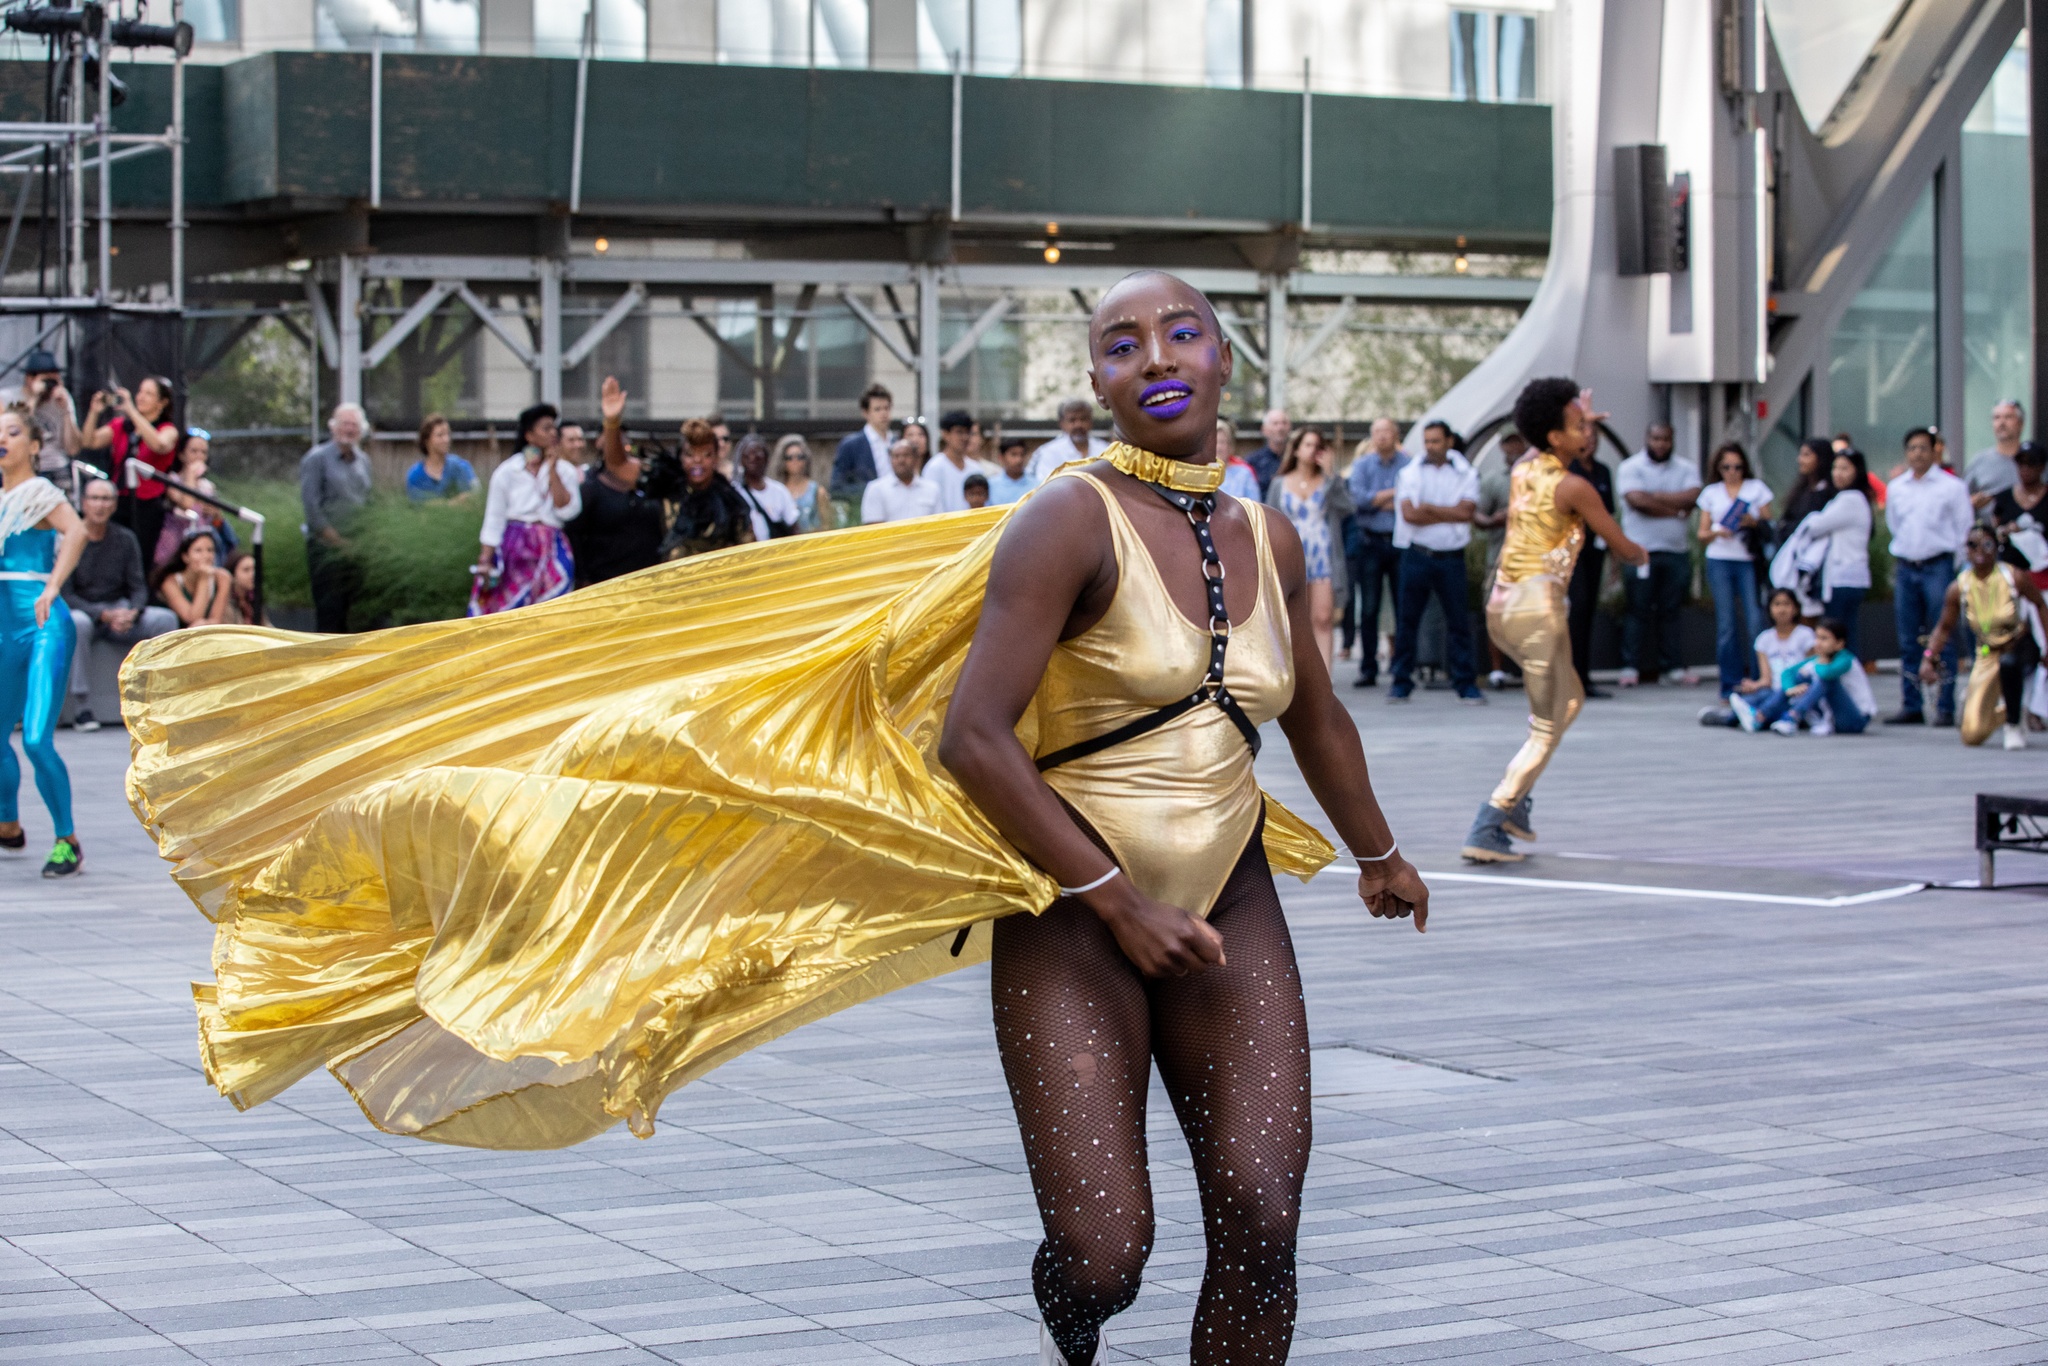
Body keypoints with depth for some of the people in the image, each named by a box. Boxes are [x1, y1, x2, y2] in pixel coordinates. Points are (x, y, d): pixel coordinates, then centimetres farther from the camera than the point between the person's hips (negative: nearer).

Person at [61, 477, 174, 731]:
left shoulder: (124, 539, 6)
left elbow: (139, 588, 5)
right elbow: (65, 595, -11)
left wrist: (131, 612, -18)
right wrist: (103, 615, -24)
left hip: (119, 610, 4)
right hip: (83, 611, -4)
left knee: (165, 618, -20)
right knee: (78, 623, -39)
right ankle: (79, 706, -32)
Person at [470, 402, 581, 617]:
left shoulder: (566, 472, 8)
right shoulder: (507, 472, 1)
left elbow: (567, 511, -7)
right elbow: (493, 521, 0)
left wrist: (553, 470, -7)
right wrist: (485, 560, -7)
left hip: (551, 551, 2)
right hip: (513, 551, -2)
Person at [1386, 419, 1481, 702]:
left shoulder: (1465, 474, 5)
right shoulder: (1411, 472, 4)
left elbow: (1466, 511, -8)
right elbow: (1409, 514, -8)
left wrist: (1428, 507, -7)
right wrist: (1449, 515, -6)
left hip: (1451, 557, 0)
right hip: (1417, 555, 0)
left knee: (1459, 620, 0)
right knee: (1407, 620, 1)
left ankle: (1466, 683, 5)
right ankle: (1401, 682, 9)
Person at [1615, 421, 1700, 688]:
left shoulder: (1685, 469, 13)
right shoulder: (1631, 468, 1)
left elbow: (1692, 496, -6)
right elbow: (1637, 500, -14)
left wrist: (1653, 496, -9)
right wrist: (1676, 510, -6)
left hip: (1676, 552, 3)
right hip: (1641, 551, -3)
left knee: (1670, 610, 5)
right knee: (1638, 610, -4)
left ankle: (1672, 666, 8)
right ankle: (1631, 666, 0)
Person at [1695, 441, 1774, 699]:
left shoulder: (1756, 488, 10)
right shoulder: (1711, 492, 14)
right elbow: (1702, 534, 13)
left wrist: (1754, 522, -12)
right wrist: (1716, 533, -8)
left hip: (1749, 561, -1)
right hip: (1719, 561, 1)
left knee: (1755, 621, -12)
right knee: (1726, 624, 0)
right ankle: (1731, 684, 4)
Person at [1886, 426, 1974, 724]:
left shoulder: (1952, 487, -1)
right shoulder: (1895, 488, 12)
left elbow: (1965, 532, 0)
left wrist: (1960, 571, -4)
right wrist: (1896, 566, 15)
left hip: (1938, 567, -4)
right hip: (1905, 567, 4)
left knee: (1942, 640, -5)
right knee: (1908, 642, 5)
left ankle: (1945, 708, -4)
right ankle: (1911, 707, 10)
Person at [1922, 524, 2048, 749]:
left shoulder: (2014, 578, -13)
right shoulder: (1959, 588, -9)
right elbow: (1944, 627, 3)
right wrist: (1929, 657, -12)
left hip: (2020, 647, -2)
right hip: (1987, 656, 2)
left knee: (2009, 663, -44)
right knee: (1971, 735, -8)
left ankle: (2014, 726, -16)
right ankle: (2005, 712, 30)